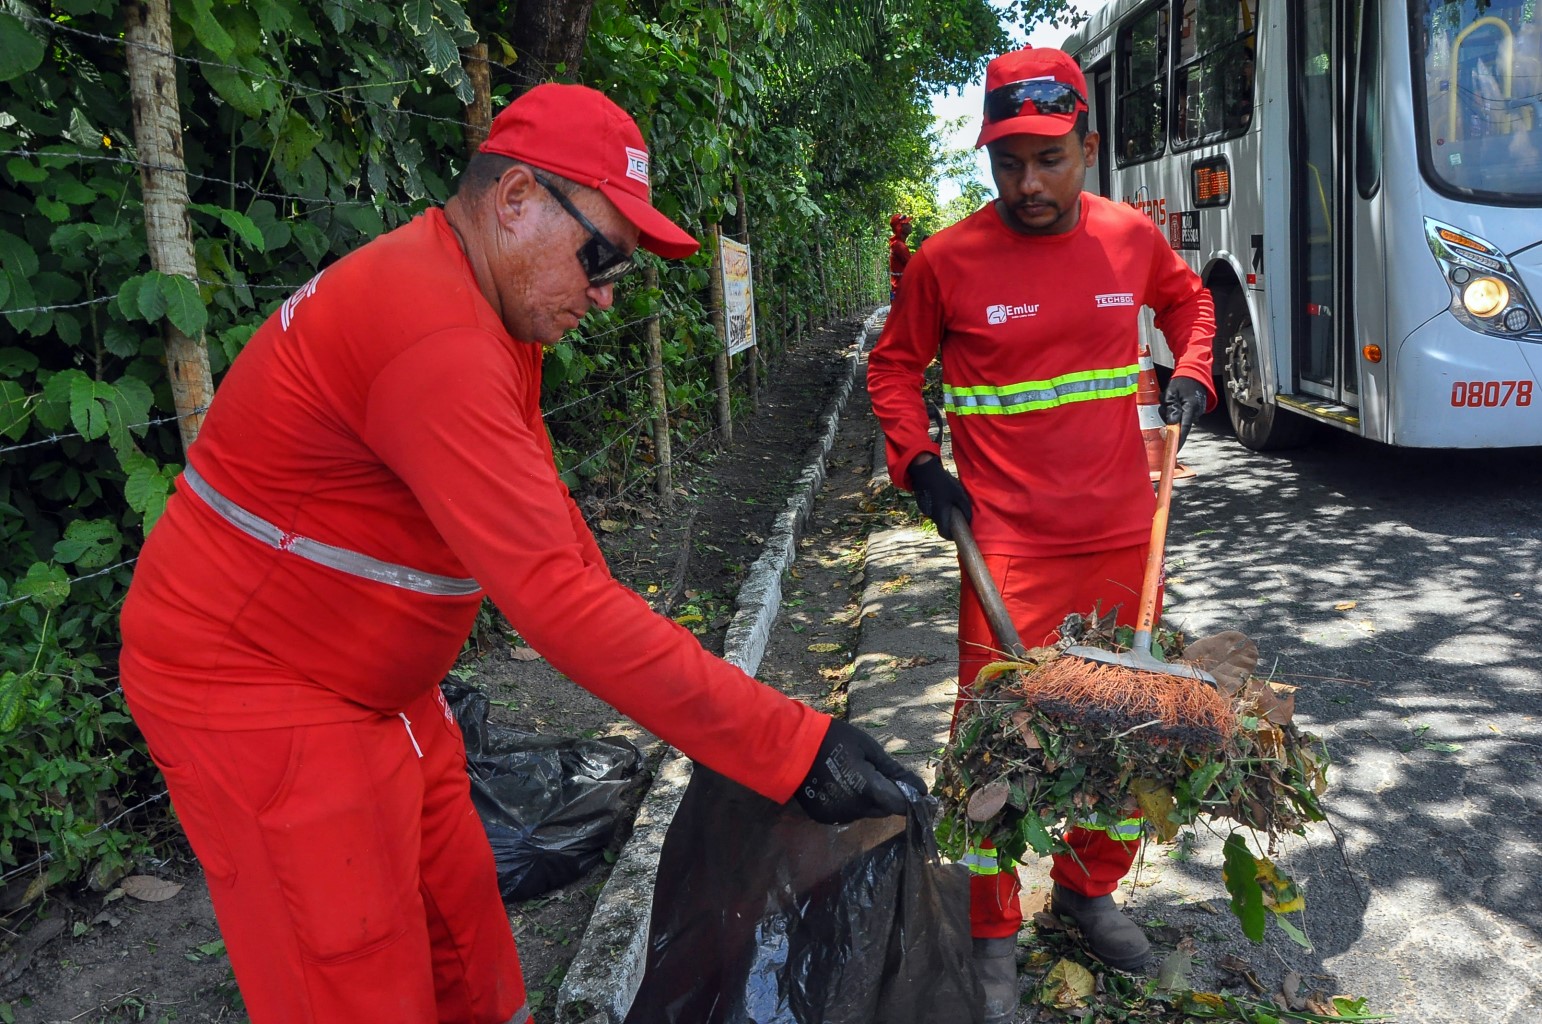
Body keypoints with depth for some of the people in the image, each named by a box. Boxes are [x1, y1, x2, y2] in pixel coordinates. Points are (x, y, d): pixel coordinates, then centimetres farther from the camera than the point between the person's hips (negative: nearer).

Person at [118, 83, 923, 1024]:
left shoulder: (497, 313, 5)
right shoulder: (436, 335, -30)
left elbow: (544, 510, 9)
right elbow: (553, 593, -37)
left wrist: (638, 654, 2)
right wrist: (796, 749, -35)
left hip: (380, 687, 10)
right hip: (259, 695, -9)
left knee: (464, 941, 17)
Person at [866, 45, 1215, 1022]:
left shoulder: (1131, 237, 1)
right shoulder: (947, 260, -9)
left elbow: (1188, 299, 23)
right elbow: (894, 364, 6)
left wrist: (1191, 374, 7)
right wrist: (918, 462, -7)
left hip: (1123, 535, 4)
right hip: (1009, 542, -4)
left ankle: (1090, 887, 38)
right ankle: (994, 935, 20)